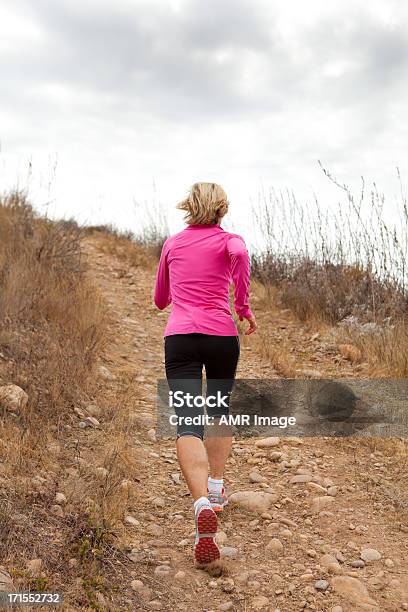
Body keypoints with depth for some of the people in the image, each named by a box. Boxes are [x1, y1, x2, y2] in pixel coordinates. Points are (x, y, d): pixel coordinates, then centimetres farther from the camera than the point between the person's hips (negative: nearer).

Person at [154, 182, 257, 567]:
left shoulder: (172, 244, 17)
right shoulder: (229, 240, 8)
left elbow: (160, 300, 26)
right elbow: (239, 254, -19)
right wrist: (243, 305, -8)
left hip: (179, 336, 1)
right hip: (221, 334, 0)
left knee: (188, 423, -9)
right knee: (219, 409, 23)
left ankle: (203, 505, -28)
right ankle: (216, 488, 29)